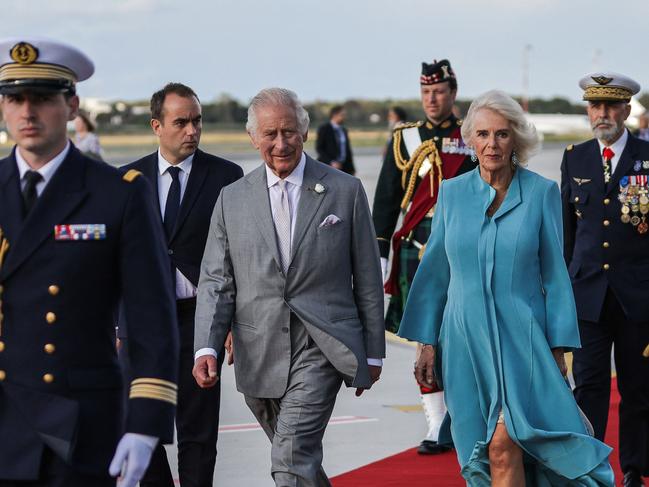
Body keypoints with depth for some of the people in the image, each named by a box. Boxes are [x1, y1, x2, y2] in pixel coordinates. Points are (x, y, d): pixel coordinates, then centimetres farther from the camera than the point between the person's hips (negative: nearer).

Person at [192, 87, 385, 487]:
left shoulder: (346, 191, 2)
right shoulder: (232, 199, 7)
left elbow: (367, 278, 6)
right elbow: (216, 281, 5)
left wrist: (373, 352, 7)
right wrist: (206, 348, -10)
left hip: (321, 349, -3)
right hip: (259, 354, 3)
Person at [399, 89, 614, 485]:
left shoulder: (542, 193, -2)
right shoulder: (452, 193, 5)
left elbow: (554, 274, 2)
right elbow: (435, 271, 10)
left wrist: (559, 347, -1)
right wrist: (426, 343, 6)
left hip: (520, 337, -3)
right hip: (464, 338, 3)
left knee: (504, 445, -17)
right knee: (481, 451, 9)